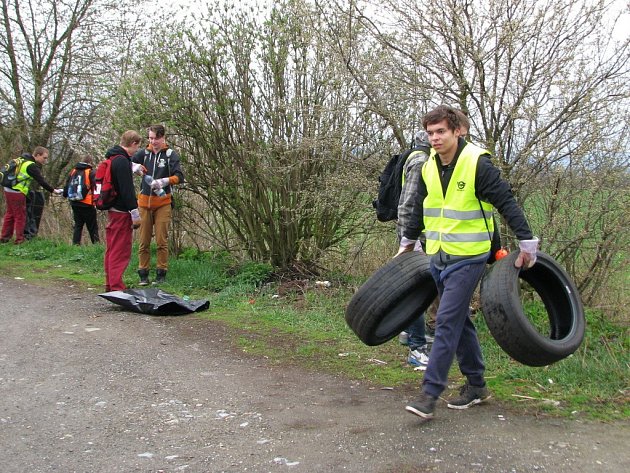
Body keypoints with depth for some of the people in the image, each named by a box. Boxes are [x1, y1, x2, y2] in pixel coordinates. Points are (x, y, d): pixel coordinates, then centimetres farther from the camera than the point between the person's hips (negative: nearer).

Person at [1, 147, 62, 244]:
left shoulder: (23, 160, 12)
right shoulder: (31, 166, -16)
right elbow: (41, 181, -16)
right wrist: (53, 190, -7)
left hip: (8, 189, 9)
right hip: (17, 193, -9)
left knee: (10, 214, 17)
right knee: (20, 217, 0)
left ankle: (4, 237, 24)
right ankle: (19, 240, 5)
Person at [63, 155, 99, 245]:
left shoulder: (72, 172, 10)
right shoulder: (91, 173, -8)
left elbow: (66, 186, 15)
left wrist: (65, 195, 30)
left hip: (75, 204, 5)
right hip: (87, 205, -5)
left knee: (77, 225, 13)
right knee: (92, 227, 1)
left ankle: (75, 243, 8)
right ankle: (96, 243, -2)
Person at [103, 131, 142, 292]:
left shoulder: (112, 158, 15)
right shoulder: (122, 161, -17)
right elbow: (127, 189, -21)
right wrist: (135, 213, -19)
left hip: (112, 210, 10)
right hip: (121, 212, -10)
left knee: (112, 249, 15)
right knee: (121, 250, -6)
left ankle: (110, 285, 23)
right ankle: (116, 287, -5)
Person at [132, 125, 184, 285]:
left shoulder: (170, 154, -1)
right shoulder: (144, 153, 8)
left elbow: (179, 177, -8)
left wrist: (164, 181, -25)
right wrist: (135, 166, -17)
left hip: (163, 203, -2)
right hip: (144, 201, 3)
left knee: (161, 240, -1)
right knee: (144, 241, 4)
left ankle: (161, 273, 7)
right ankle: (143, 274, 10)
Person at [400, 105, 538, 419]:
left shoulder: (477, 164, -14)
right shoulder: (428, 167, 7)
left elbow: (507, 204, -11)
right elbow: (420, 208, 21)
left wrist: (527, 243, -10)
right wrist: (407, 242, 28)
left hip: (467, 258, -7)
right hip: (438, 257, 7)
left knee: (447, 322, -11)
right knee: (460, 322, 14)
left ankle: (430, 393, -8)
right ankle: (476, 385, 27)